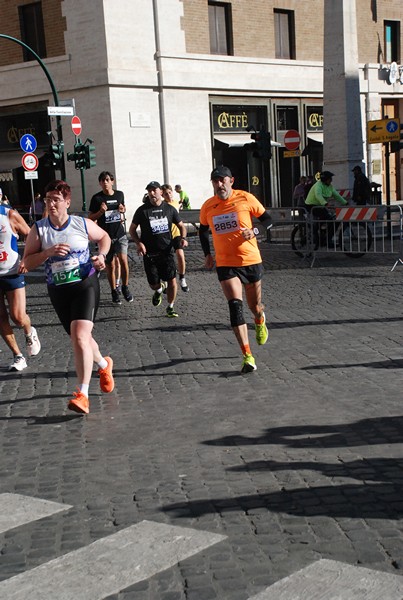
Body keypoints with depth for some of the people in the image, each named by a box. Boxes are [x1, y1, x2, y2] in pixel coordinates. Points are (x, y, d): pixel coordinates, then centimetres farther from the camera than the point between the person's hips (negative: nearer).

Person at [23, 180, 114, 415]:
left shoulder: (83, 224, -6)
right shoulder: (38, 230, -5)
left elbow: (104, 237, 14)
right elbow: (27, 262, -6)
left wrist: (102, 255, -6)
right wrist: (49, 252, -21)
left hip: (85, 285, -3)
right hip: (58, 290, 3)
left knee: (80, 337, -19)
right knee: (79, 337, 17)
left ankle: (83, 395, -17)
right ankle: (104, 364, 48)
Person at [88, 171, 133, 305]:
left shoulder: (119, 194, 6)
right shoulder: (97, 198, -3)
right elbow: (90, 218, 1)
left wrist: (123, 210, 2)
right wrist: (101, 212, -17)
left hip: (120, 234, 2)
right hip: (105, 236, -1)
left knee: (123, 260, -13)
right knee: (110, 265, 5)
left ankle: (125, 287, 6)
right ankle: (114, 291, 19)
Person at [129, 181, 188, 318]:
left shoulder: (169, 209, 4)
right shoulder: (142, 210, 0)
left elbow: (181, 225, 15)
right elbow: (132, 229, 7)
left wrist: (183, 238, -4)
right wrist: (139, 243, -9)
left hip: (167, 251, 1)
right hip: (149, 254, -1)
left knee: (172, 281, -7)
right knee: (153, 283, 1)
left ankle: (170, 307, 13)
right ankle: (159, 290, 39)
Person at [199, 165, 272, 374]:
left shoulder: (245, 198, -5)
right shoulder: (208, 206, 2)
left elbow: (267, 219, 3)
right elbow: (203, 230, 20)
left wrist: (254, 231, -16)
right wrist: (207, 254, 11)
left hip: (251, 260, 0)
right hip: (225, 264, 1)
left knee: (255, 306, 12)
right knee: (235, 306, -16)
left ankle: (260, 321, 53)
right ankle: (247, 356, -16)